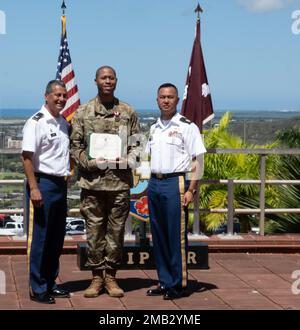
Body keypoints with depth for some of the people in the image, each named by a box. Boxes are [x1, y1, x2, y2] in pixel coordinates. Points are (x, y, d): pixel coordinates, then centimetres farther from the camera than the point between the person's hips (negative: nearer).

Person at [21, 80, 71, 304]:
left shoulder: (64, 123, 13)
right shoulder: (36, 122, -10)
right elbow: (27, 157, -15)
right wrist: (34, 188, -21)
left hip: (60, 184, 8)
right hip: (43, 184, -8)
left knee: (57, 239, 13)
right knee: (39, 238, -3)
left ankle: (50, 284, 23)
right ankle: (37, 289, 3)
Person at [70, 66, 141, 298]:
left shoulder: (128, 112, 6)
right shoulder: (83, 113, 4)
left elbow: (136, 145, 8)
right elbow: (75, 146, 3)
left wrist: (128, 161, -10)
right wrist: (90, 162, -12)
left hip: (120, 182, 1)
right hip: (92, 181, -1)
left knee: (116, 231, 5)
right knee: (94, 231, 3)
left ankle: (111, 276, 16)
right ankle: (97, 277, 13)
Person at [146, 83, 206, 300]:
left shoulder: (187, 127, -4)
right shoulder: (154, 128, 15)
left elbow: (197, 160, -7)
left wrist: (191, 190, -13)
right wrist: (151, 182, 13)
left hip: (175, 183, -6)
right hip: (154, 183, 7)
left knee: (177, 235, -4)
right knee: (158, 235, 9)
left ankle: (179, 284, 2)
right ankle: (165, 282, 18)